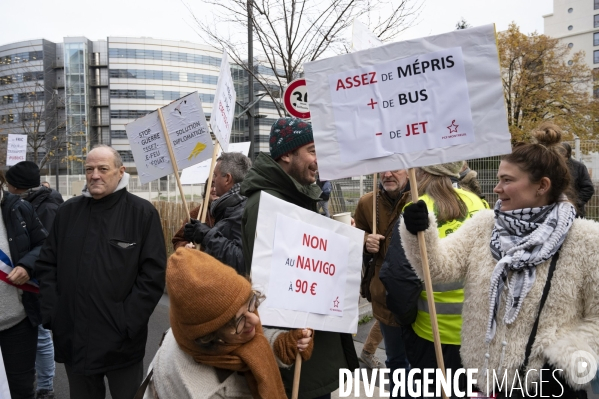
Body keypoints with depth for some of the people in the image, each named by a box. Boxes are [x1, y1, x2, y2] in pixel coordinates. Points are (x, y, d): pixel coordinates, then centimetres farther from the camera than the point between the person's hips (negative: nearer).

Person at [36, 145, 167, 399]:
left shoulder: (142, 213, -7)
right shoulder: (68, 211, 6)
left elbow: (154, 272, -11)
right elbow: (47, 264, 10)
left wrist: (128, 322, -15)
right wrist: (51, 312, 0)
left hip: (121, 340, -4)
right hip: (73, 337, 4)